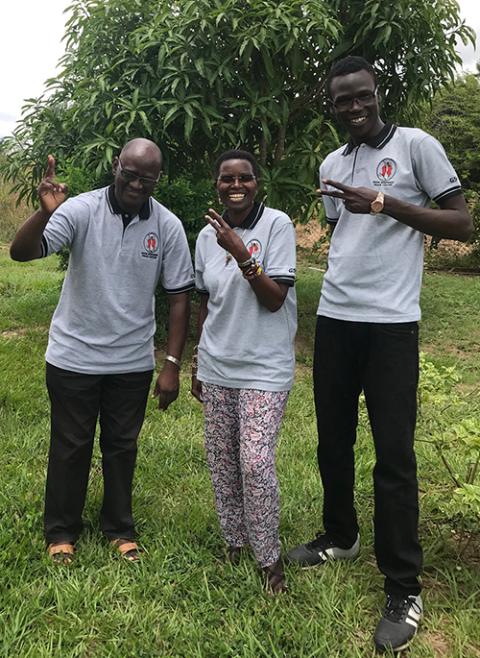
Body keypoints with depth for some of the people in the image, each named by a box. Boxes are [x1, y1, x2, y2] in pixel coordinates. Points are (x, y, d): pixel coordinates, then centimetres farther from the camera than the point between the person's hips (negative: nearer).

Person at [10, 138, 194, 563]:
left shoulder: (168, 226, -7)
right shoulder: (82, 210, -13)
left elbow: (179, 296, -3)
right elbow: (21, 253, -21)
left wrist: (172, 365, -7)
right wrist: (45, 212, -42)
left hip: (133, 363, 2)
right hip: (73, 357, -1)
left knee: (122, 446, 15)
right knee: (70, 446, 12)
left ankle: (120, 528, 33)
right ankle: (62, 531, 30)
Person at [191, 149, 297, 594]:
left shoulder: (277, 225, -9)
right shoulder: (207, 235, 6)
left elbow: (275, 299, -15)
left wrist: (240, 253, -25)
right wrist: (197, 363, 18)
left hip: (263, 369, -5)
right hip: (216, 366, 5)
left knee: (256, 464, -10)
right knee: (221, 458, 11)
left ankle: (269, 557, 11)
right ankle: (235, 541, 30)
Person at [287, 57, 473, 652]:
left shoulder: (416, 145, -1)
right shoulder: (330, 165, 15)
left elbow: (462, 224, -5)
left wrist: (384, 203, -16)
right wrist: (334, 298, 13)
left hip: (391, 323, -5)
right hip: (333, 320, 6)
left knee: (393, 452, -3)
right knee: (333, 439, 13)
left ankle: (403, 587, 9)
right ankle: (340, 536, 34)